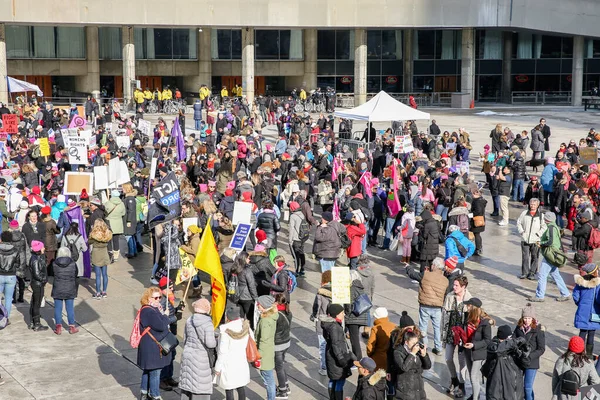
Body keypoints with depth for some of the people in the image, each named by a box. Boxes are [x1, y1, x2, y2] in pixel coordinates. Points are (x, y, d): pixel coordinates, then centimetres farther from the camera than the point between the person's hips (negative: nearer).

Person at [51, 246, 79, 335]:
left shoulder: (54, 264, -9)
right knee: (70, 308, 10)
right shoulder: (73, 264, -6)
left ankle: (58, 327, 11)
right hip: (70, 290, 1)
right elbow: (76, 275, 3)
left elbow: (52, 274, -1)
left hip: (57, 290, -1)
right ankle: (72, 326, 16)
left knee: (58, 308, 8)